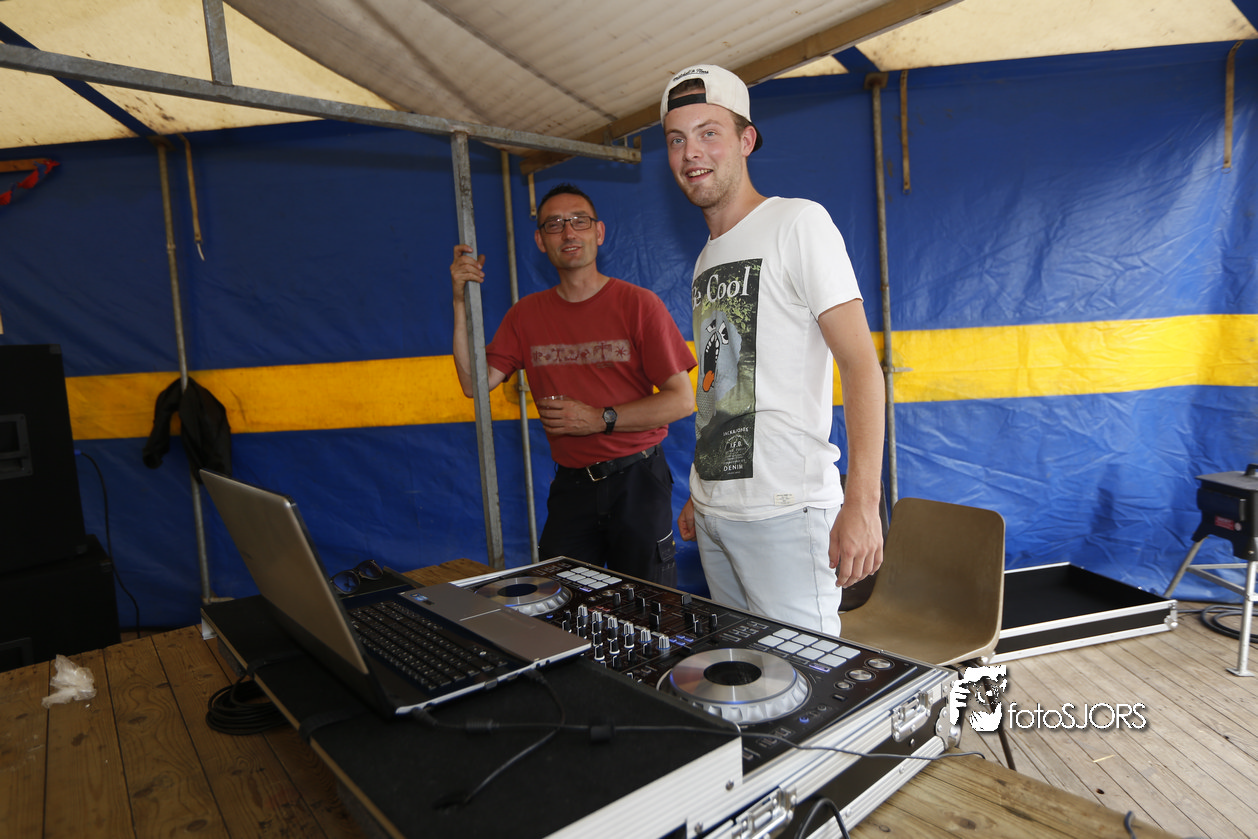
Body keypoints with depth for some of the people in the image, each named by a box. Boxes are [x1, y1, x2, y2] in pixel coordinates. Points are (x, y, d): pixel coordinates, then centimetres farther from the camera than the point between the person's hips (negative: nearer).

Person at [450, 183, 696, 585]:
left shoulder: (638, 303, -5)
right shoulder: (526, 314, 8)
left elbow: (682, 400, -8)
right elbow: (475, 382, 0)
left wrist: (600, 419, -16)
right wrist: (462, 302, -7)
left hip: (636, 480, -2)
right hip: (570, 484, 3)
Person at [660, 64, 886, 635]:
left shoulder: (798, 222, -6)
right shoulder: (706, 259, 17)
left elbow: (860, 364, -13)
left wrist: (861, 503, -22)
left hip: (785, 509, -7)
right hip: (713, 512, 7)